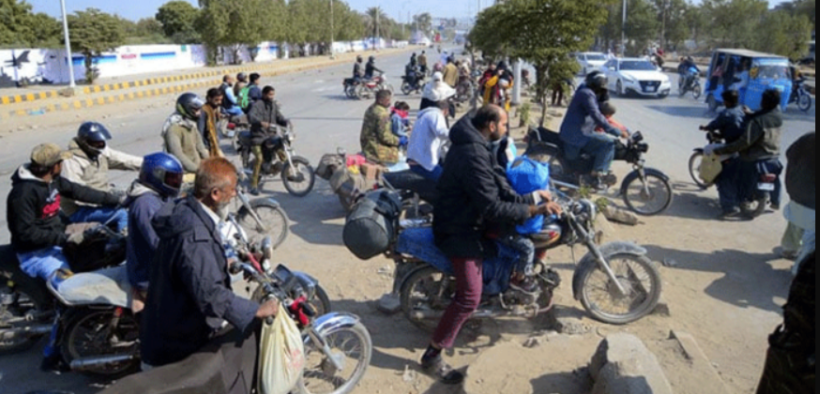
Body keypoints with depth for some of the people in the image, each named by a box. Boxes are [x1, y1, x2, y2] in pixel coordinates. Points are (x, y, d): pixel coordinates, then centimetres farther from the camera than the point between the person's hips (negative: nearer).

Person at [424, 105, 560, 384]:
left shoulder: (473, 144, 5)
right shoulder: (474, 155, -28)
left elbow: (496, 187, 11)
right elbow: (491, 208, -29)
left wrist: (530, 198, 5)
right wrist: (532, 211, -24)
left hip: (463, 219, 10)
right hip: (460, 231, -10)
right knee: (470, 297, -10)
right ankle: (431, 356, -1)